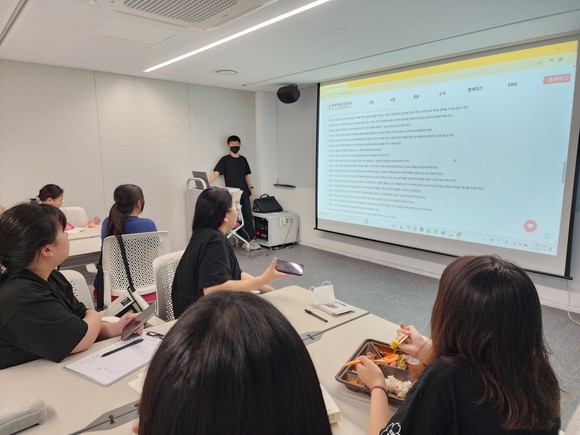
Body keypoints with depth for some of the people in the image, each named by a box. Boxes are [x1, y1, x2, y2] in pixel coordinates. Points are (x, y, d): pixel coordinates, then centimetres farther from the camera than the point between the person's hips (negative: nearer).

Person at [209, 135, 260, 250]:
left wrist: (251, 187, 9)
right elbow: (216, 173, -11)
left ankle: (252, 239, 8)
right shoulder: (225, 160, -2)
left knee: (248, 216, 3)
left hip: (244, 193, 4)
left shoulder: (243, 159, 13)